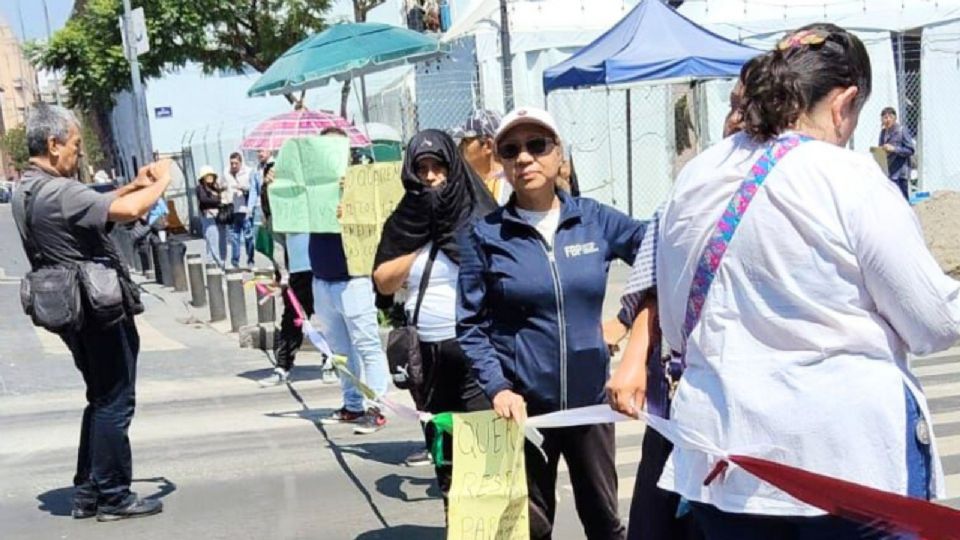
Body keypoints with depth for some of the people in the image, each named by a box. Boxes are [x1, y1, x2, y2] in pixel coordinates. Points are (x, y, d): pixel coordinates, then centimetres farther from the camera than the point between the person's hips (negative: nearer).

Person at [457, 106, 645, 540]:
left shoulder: (594, 219, 1)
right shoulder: (484, 235, -5)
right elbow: (471, 327, -4)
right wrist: (497, 387, -17)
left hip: (589, 398, 2)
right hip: (522, 405, -2)